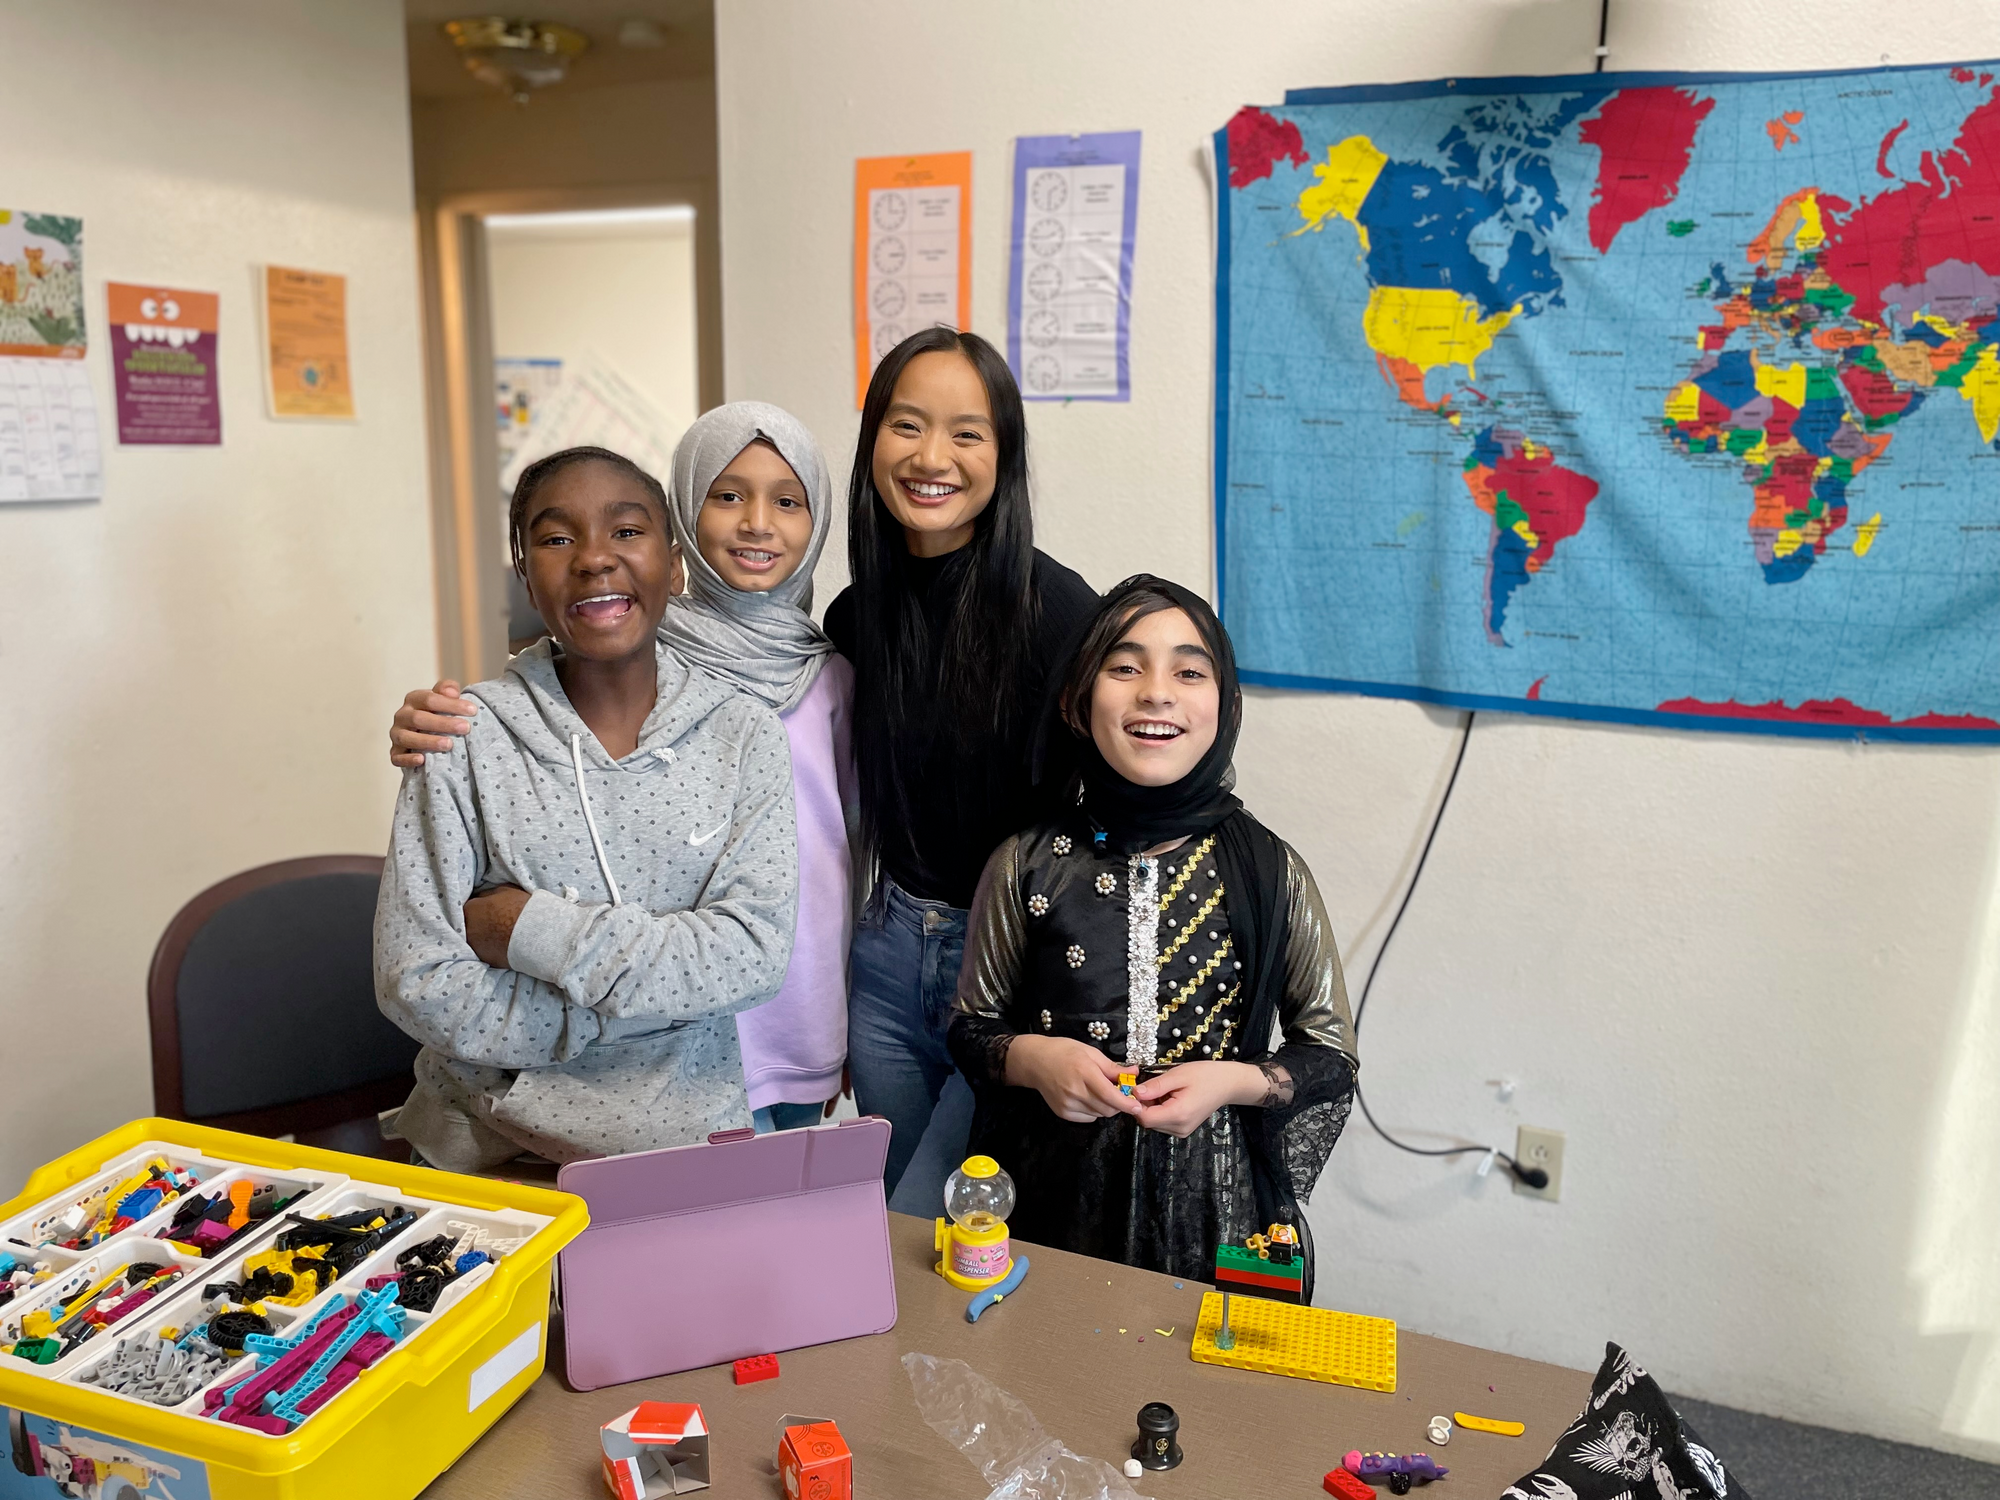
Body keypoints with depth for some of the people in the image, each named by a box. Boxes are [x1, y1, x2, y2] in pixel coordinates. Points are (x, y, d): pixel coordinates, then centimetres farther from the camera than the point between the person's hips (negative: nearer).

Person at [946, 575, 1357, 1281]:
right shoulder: (1025, 865, -6)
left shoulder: (1269, 870, -6)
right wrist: (1030, 1057, -15)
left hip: (1216, 1206, 0)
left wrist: (1234, 1082, -16)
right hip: (1053, 1203, 1)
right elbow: (971, 1024, 5)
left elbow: (1332, 1055, 2)